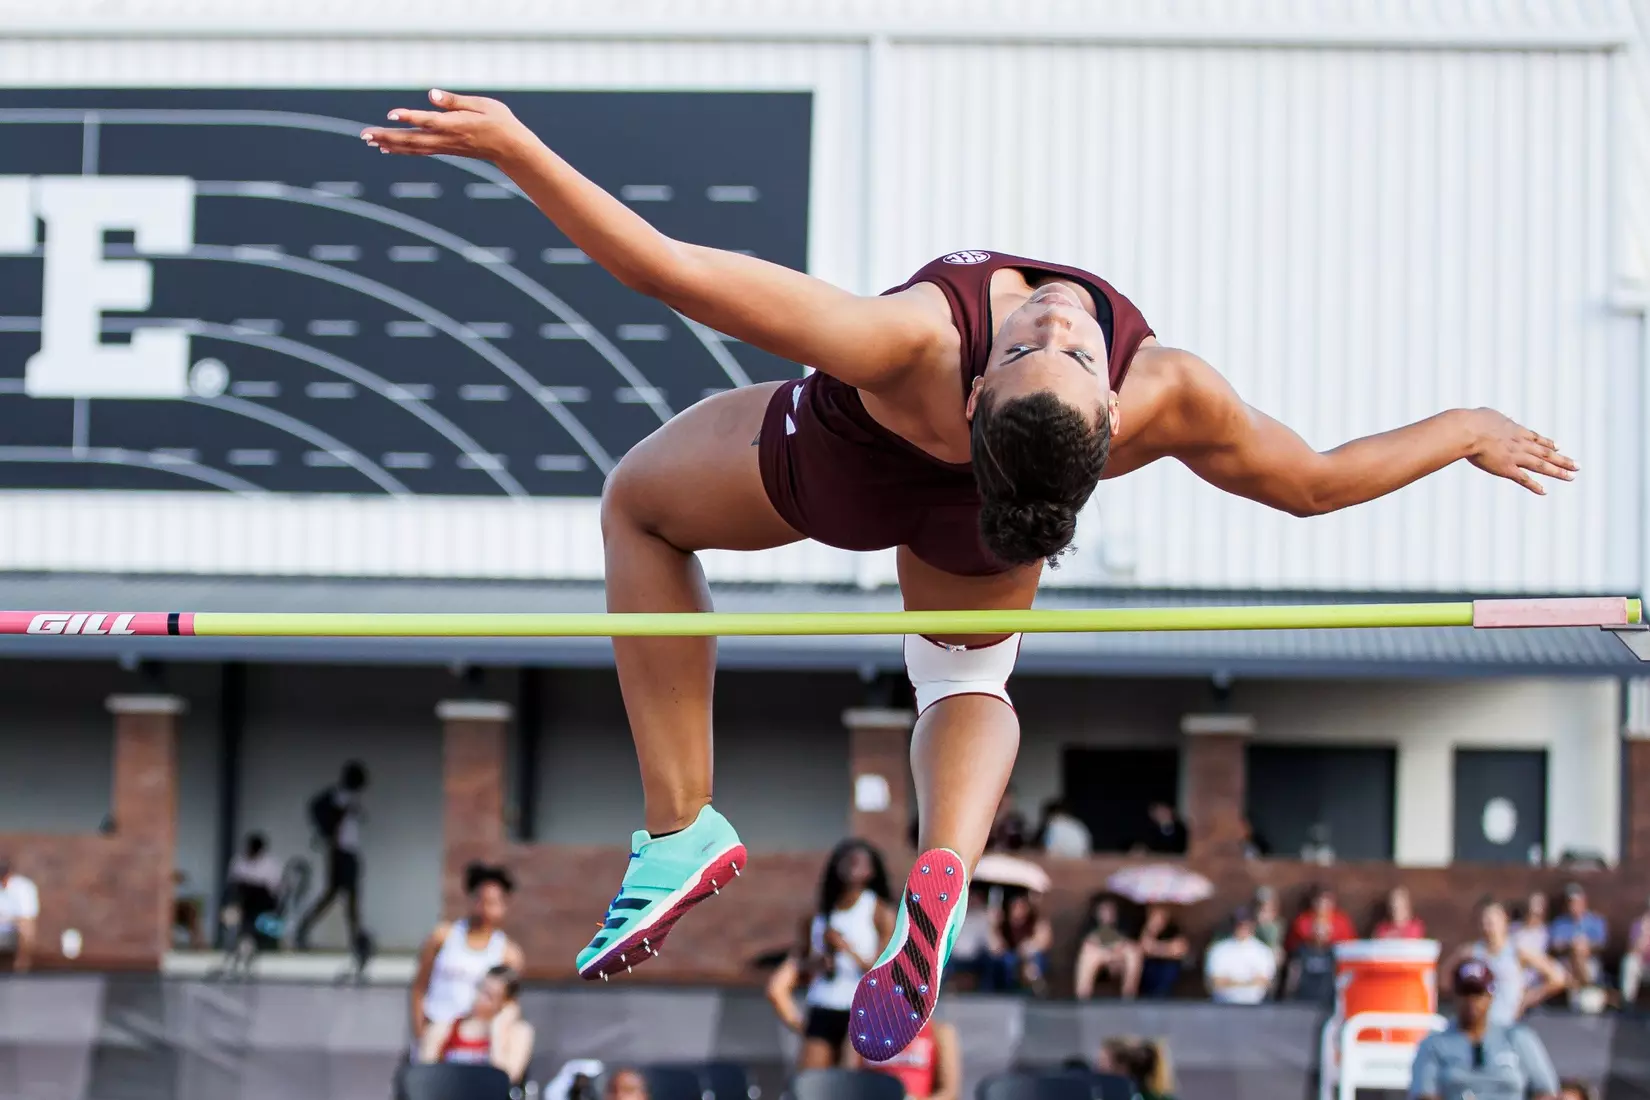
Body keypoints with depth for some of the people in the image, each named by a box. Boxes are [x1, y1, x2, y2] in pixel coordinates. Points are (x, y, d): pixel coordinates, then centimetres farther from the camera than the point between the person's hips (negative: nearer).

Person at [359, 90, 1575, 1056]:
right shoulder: (1168, 399, -40)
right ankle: (946, 867, -4)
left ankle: (681, 828, 16)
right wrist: (1465, 429, -5)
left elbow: (667, 269, -50)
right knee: (970, 679, 32)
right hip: (971, 536, 3)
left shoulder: (912, 348, -50)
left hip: (834, 470, -2)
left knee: (640, 507, 26)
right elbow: (1315, 480, -20)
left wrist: (513, 147, -46)